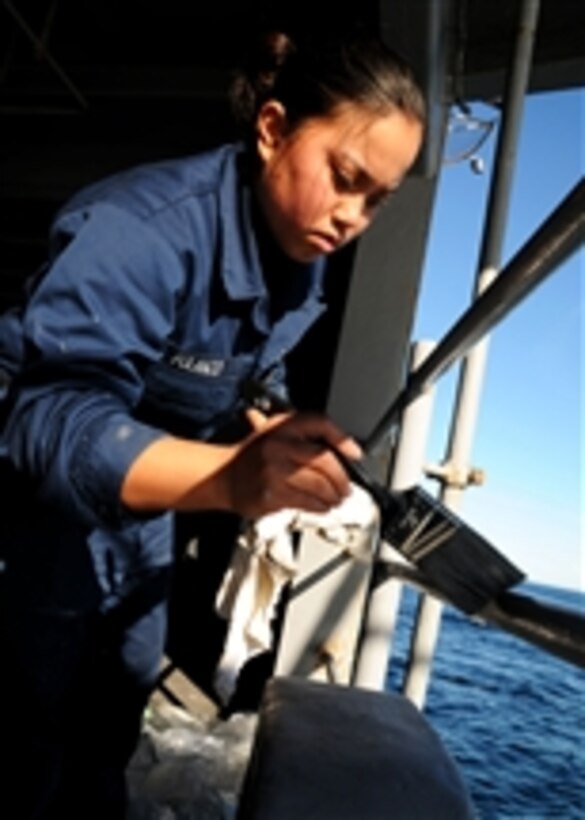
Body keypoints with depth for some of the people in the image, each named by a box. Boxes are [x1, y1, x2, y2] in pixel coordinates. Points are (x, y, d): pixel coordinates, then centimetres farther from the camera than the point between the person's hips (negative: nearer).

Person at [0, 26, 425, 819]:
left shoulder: (302, 264, -5)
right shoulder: (144, 226, -31)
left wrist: (278, 441, -12)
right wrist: (232, 476, -55)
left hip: (138, 519, 7)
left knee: (110, 735, 20)